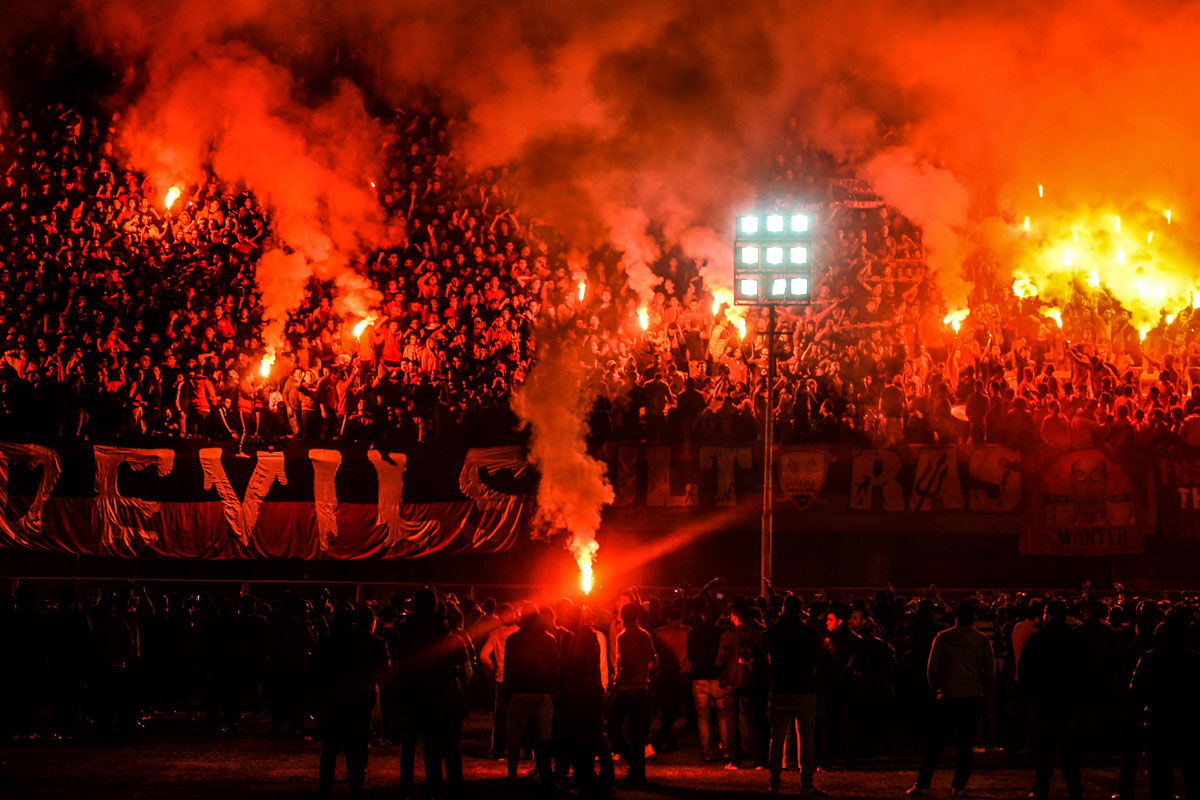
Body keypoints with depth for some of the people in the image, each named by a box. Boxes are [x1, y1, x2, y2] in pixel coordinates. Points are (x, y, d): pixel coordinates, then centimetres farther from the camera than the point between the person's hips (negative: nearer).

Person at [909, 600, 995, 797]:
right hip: (973, 698, 0)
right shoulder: (981, 640, -1)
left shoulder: (942, 639, -1)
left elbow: (932, 669, 2)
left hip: (947, 697, 0)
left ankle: (922, 784, 4)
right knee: (966, 744, 5)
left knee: (935, 743, 5)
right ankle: (959, 786, 1)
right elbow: (990, 672, 1)